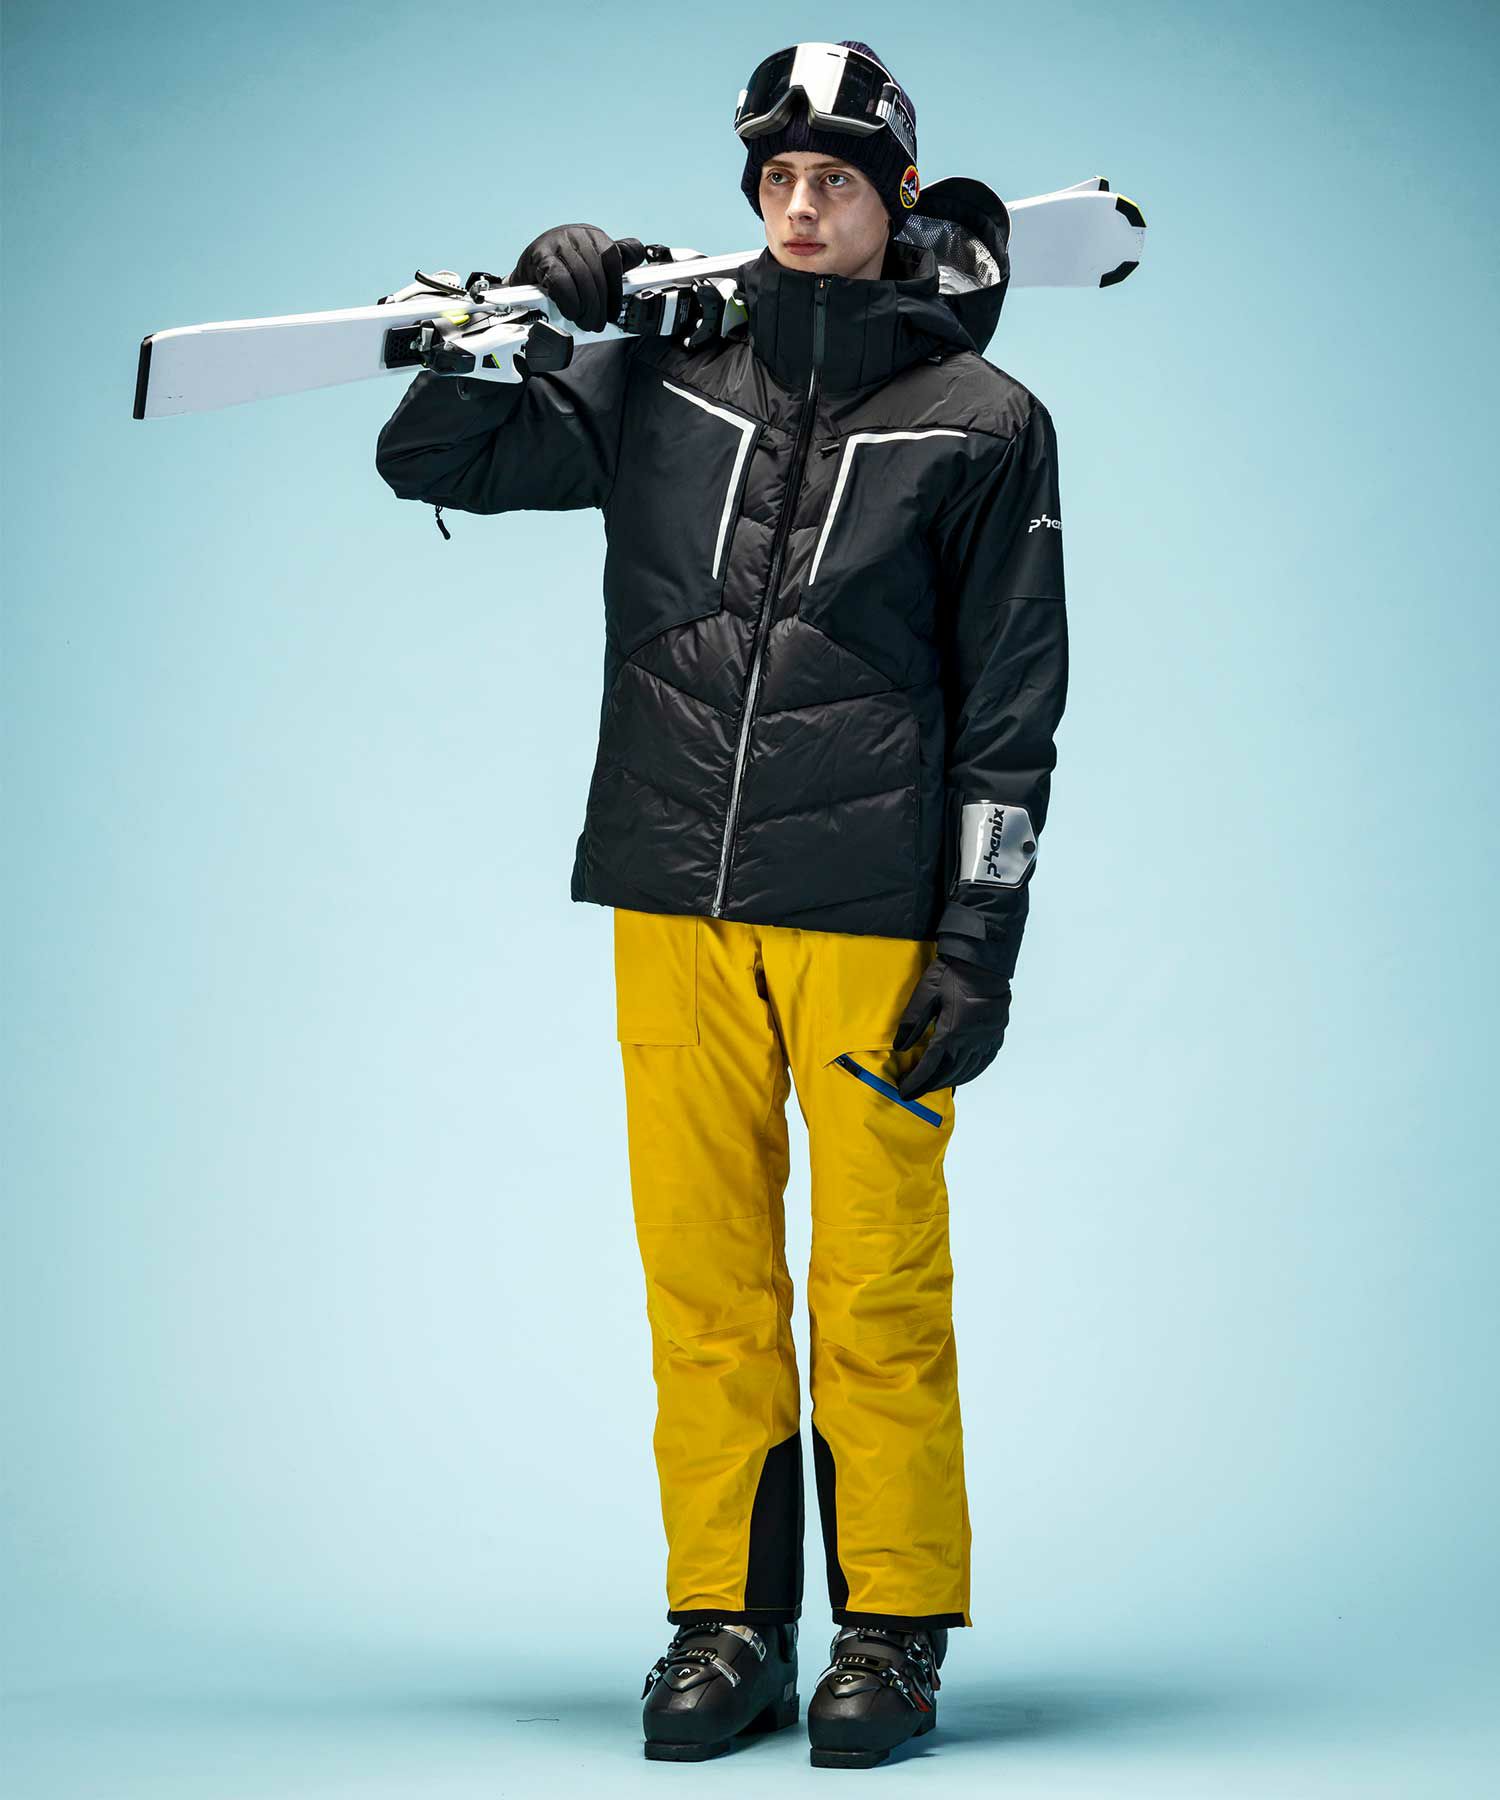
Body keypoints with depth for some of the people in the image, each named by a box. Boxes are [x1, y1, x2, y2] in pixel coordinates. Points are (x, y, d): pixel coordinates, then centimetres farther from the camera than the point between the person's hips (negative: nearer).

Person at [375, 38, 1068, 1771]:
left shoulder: (980, 420, 4)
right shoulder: (664, 380, 11)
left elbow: (1011, 707, 2)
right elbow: (435, 456, 16)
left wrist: (980, 946, -4)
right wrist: (516, 316, 0)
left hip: (872, 916, -3)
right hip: (675, 911, 3)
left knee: (877, 1283, -1)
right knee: (702, 1273, 4)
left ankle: (893, 1627, 10)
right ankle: (726, 1624, 13)